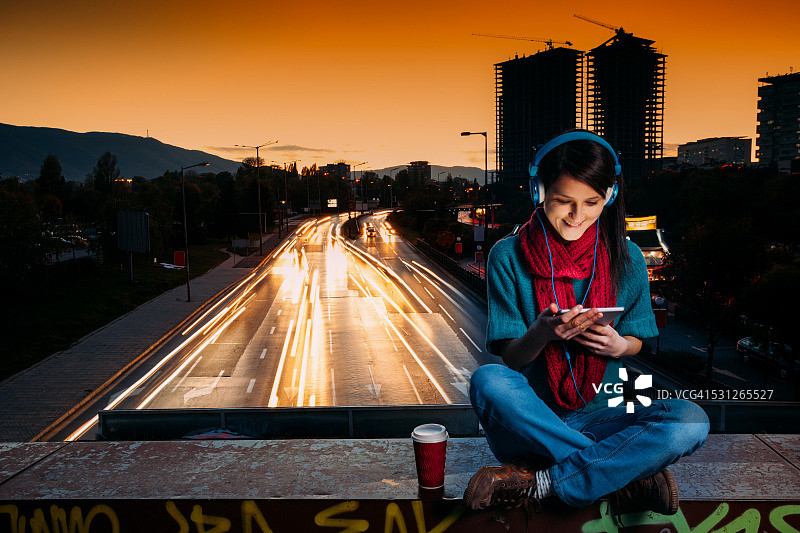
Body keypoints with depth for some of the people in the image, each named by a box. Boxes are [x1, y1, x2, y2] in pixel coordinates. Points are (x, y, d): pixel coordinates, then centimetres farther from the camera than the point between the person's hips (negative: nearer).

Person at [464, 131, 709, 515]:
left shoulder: (626, 258, 2)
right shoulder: (508, 256, -5)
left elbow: (638, 341, 12)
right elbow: (510, 358, -5)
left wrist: (619, 345, -13)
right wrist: (541, 333, -28)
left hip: (600, 415, 2)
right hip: (531, 420, -2)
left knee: (691, 421, -26)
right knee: (487, 380, -35)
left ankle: (537, 483, -23)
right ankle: (625, 478, -24)